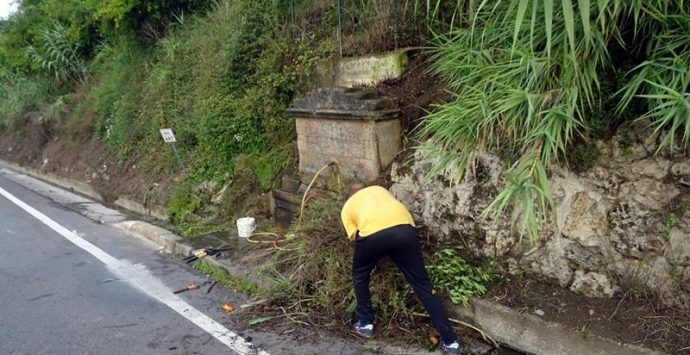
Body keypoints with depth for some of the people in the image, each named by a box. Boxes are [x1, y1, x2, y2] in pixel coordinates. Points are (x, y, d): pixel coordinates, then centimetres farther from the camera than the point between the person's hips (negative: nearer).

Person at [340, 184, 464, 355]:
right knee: (422, 284, 12)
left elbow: (356, 238, 23)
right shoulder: (379, 189, 40)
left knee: (359, 276, 28)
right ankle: (450, 341, 14)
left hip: (372, 233, -2)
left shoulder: (347, 207, 30)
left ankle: (365, 323, 35)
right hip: (405, 228, 3)